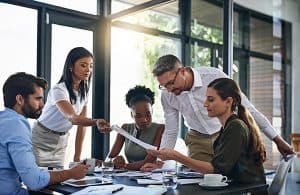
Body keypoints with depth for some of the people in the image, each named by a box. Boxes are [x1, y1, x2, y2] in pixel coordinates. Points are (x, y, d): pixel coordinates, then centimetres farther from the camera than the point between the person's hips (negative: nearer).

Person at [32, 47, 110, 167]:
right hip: (41, 141, -6)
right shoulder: (59, 90, -24)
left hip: (61, 142, 6)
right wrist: (96, 122, -58)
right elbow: (72, 118, -40)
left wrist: (77, 157, -4)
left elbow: (81, 125, -2)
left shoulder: (84, 92, -3)